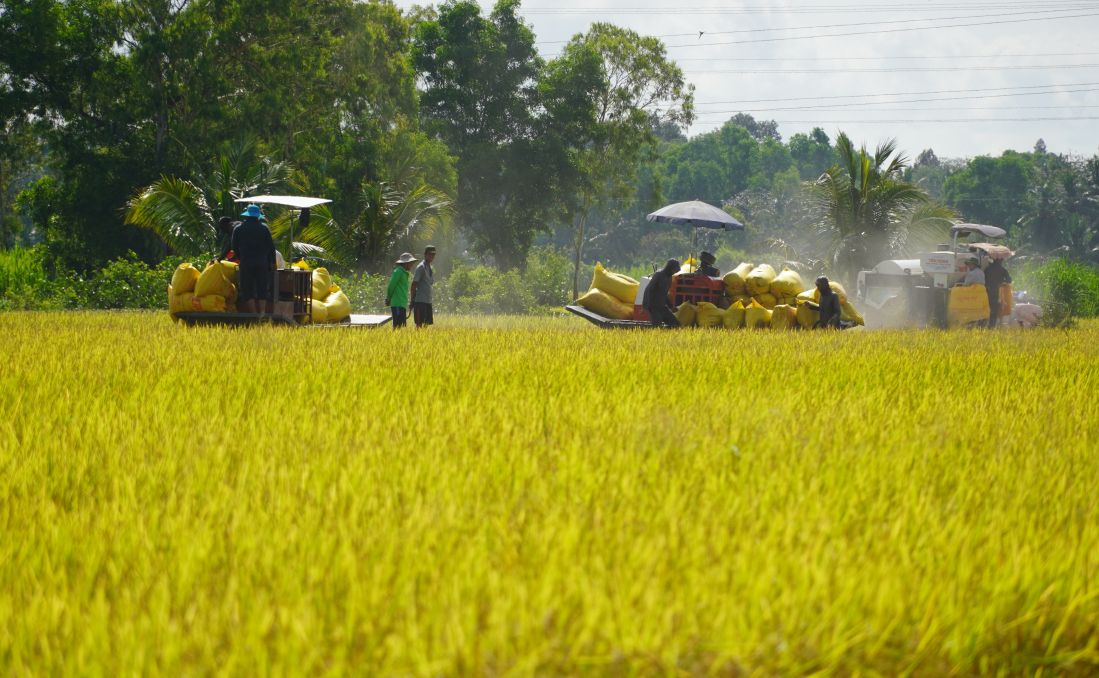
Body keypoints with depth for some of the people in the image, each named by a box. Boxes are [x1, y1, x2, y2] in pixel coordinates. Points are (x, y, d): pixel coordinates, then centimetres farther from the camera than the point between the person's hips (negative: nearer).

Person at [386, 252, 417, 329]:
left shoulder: (405, 273, 19)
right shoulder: (398, 272, -10)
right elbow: (391, 286, -12)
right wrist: (389, 299, -2)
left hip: (402, 304, 9)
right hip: (397, 304, -9)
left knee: (402, 325, 7)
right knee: (397, 325, -11)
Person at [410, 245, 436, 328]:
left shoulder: (431, 269, 17)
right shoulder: (421, 267, -9)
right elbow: (414, 284, -11)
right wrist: (413, 299, -13)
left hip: (428, 301, 8)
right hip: (420, 300, -8)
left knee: (427, 323, 6)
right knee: (419, 323, -9)